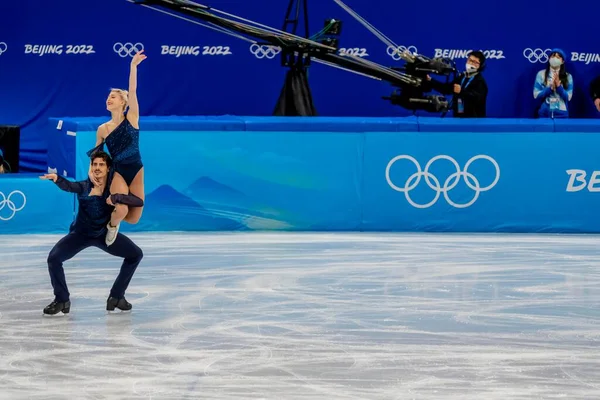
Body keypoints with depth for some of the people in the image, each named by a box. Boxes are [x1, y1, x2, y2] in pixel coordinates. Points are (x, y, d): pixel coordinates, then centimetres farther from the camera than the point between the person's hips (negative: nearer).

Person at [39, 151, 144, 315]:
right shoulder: (84, 186, -20)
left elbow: (138, 201, -24)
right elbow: (68, 186, -43)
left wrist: (116, 197, -39)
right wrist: (56, 178, -66)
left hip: (105, 234, 2)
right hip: (81, 234, -2)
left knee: (136, 254, -4)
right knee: (54, 258, -21)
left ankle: (116, 297, 10)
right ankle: (62, 300, -1)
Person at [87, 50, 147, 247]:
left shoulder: (132, 118, -2)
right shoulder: (103, 129, 2)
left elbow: (133, 91, -12)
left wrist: (133, 66, -20)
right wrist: (92, 171, -8)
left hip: (136, 171, 1)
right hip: (117, 172, -1)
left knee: (134, 218, 1)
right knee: (120, 211, -26)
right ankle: (111, 225, 10)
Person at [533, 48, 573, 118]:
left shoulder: (567, 76, 4)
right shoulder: (541, 74, 2)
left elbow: (568, 97, -2)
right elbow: (536, 95, -2)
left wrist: (558, 86, -14)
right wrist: (550, 88, -13)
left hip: (561, 114, 1)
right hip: (544, 113, -1)